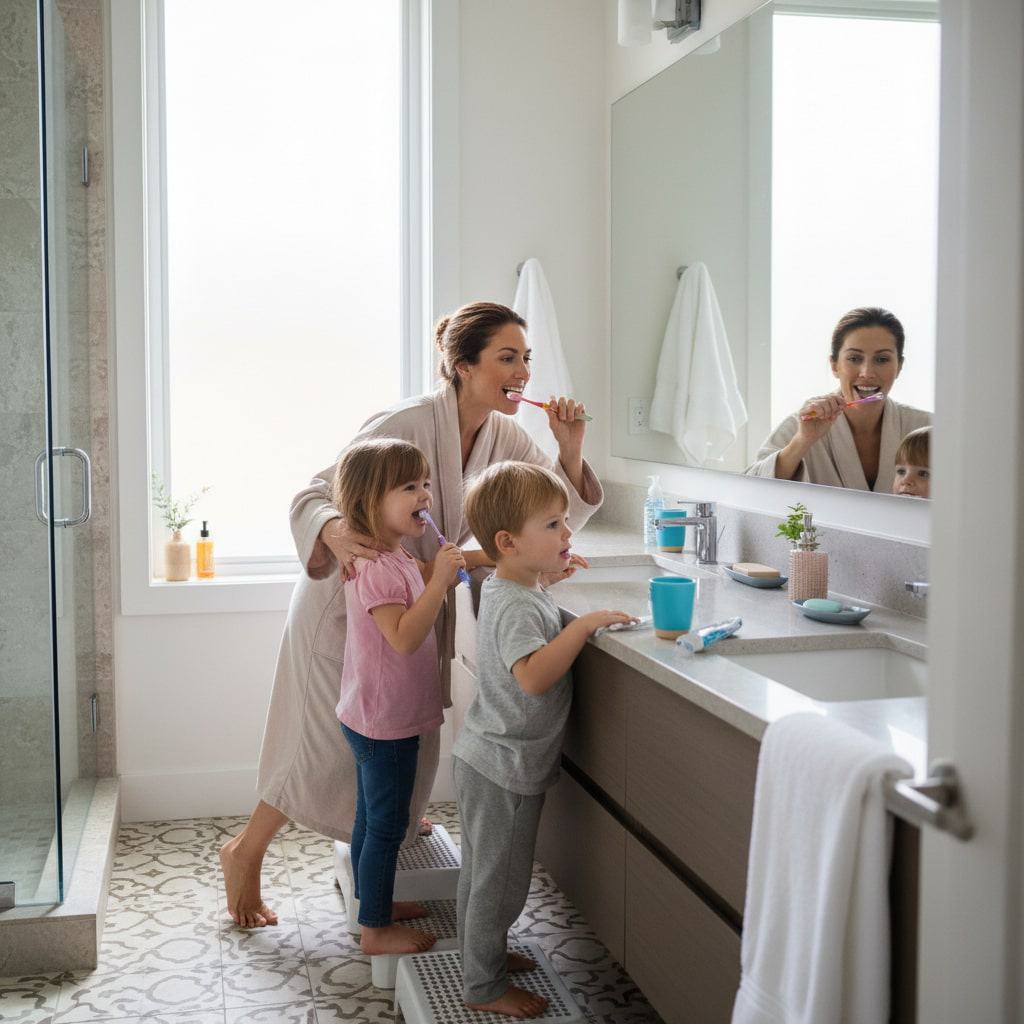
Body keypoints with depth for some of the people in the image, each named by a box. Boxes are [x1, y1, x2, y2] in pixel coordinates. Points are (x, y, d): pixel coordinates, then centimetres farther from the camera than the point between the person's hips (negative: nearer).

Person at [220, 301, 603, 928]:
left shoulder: (505, 437, -7)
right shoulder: (408, 425, -29)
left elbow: (561, 516, -1)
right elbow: (314, 497, -29)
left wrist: (571, 451, -19)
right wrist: (335, 534, -52)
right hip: (347, 600, -6)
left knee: (411, 739, 15)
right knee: (333, 747, -1)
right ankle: (245, 852, 21)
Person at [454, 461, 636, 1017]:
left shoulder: (501, 587, 4)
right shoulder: (517, 606, -26)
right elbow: (533, 675, -41)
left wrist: (544, 572, 17)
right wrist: (585, 623, -39)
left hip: (483, 757, 10)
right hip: (505, 766, -10)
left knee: (480, 870, 23)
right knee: (500, 879, 4)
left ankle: (480, 954, 40)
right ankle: (484, 987, 18)